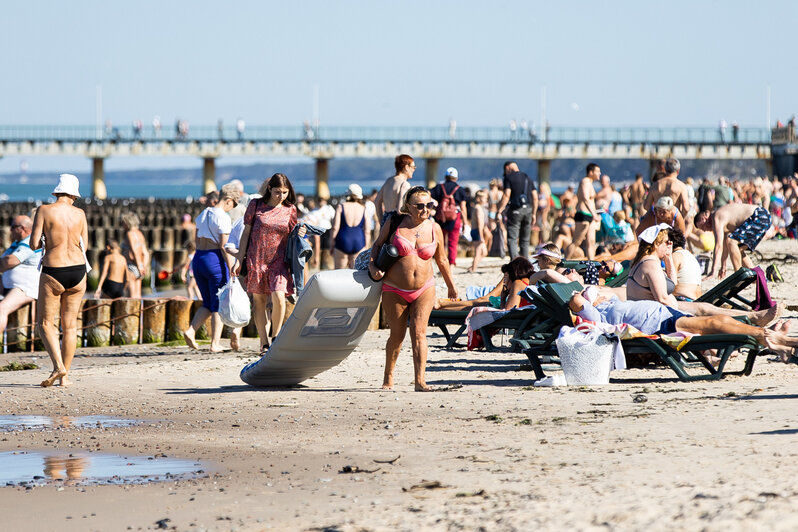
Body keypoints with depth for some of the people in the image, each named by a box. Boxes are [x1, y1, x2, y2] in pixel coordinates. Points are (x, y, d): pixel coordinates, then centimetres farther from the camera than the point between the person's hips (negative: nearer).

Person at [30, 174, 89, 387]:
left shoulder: (44, 211, -7)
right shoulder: (80, 214, 3)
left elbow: (34, 244, -8)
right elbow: (84, 246, 12)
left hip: (53, 273, -3)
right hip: (78, 271, 3)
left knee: (45, 323, 7)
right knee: (70, 325, 12)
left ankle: (58, 366, -13)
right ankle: (65, 376, 12)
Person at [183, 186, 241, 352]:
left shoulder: (203, 214, 12)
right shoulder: (223, 218, -11)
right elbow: (224, 246, -16)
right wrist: (232, 269, -14)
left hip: (198, 259, 7)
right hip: (215, 260, -7)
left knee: (208, 303, 15)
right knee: (218, 304, 2)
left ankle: (191, 331, -5)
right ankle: (215, 344, 2)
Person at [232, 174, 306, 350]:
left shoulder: (290, 209, 6)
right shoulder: (256, 205, 2)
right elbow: (246, 233, 6)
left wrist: (300, 234, -8)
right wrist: (239, 260, 2)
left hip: (278, 260, 0)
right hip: (256, 260, 0)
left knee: (278, 297, -17)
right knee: (259, 301, 3)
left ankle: (275, 336, 3)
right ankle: (264, 342, 12)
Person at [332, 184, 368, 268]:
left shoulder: (341, 207, -2)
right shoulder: (363, 210, 4)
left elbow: (335, 227, -6)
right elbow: (367, 231, 4)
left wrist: (332, 245, 3)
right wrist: (365, 248, 13)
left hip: (343, 242, -2)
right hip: (359, 242, 2)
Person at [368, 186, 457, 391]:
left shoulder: (434, 229, 1)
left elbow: (441, 260, 14)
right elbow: (377, 245, 9)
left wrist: (451, 286, 22)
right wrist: (372, 267, -9)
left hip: (424, 290, 1)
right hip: (394, 290, -1)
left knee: (419, 333, -12)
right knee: (397, 334, 7)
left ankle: (420, 381, -15)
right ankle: (388, 377, 28)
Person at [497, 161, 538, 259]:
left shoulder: (508, 178, -2)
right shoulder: (527, 178, 15)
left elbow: (506, 195, -13)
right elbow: (535, 197, 12)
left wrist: (499, 211, -13)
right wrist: (534, 214, 18)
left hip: (515, 210, -5)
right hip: (528, 210, 5)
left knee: (512, 240, -7)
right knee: (525, 240, 14)